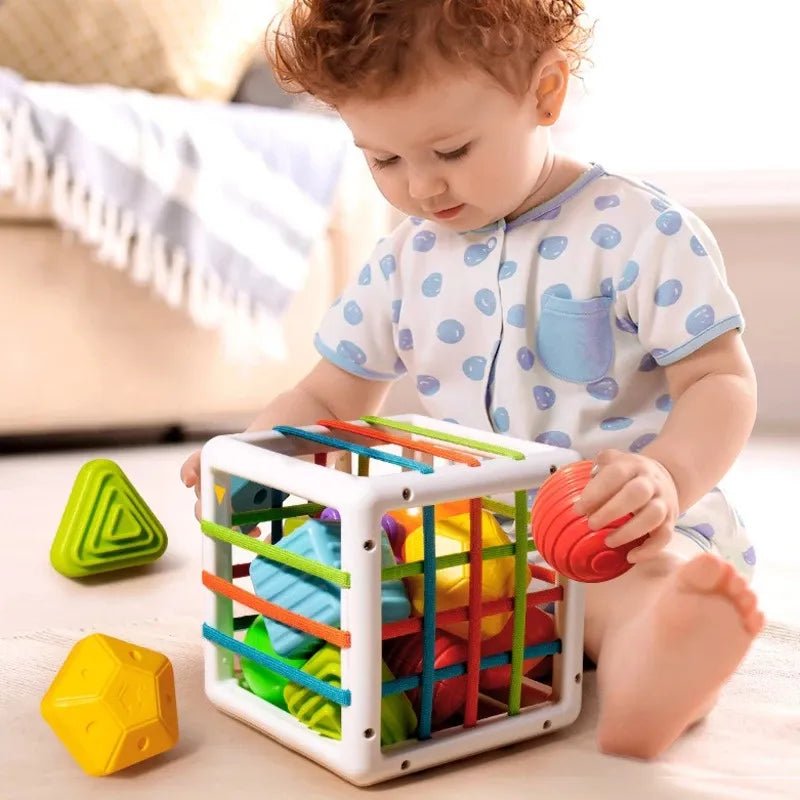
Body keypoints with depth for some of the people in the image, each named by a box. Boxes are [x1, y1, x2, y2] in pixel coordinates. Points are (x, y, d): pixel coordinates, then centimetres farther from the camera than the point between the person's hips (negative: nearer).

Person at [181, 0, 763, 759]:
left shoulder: (640, 233, -9)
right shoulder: (404, 260, 7)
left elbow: (721, 381, -8)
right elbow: (328, 398, 14)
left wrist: (668, 476, -30)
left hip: (627, 527, -4)